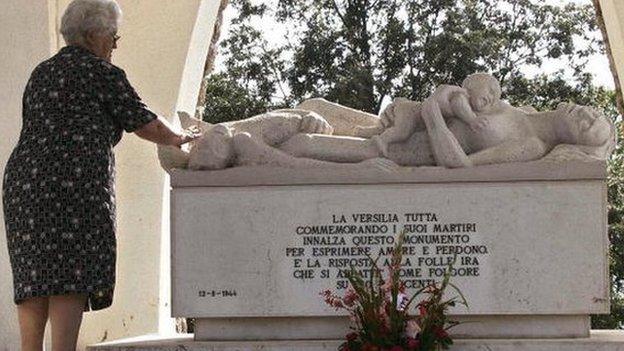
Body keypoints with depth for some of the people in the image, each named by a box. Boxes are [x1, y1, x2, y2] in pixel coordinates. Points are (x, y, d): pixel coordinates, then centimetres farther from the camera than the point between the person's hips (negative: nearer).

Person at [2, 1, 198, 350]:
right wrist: (182, 138, 26)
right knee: (71, 274, -10)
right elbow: (146, 124, 9)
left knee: (33, 276, 4)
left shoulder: (40, 73, 24)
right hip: (75, 180, -7)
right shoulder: (103, 73, 3)